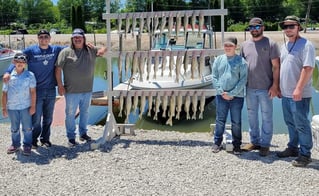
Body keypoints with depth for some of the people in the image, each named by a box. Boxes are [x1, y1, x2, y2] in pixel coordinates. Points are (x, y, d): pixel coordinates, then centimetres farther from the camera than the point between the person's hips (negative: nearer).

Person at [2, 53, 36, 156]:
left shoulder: (30, 75, -4)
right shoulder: (9, 76, 0)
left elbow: (33, 91, -3)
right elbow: (4, 93, 5)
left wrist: (33, 106, -6)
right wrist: (4, 108, 3)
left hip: (25, 107, -2)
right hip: (11, 107, 2)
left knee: (27, 128, 4)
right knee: (14, 128, 15)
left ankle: (27, 145, 17)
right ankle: (15, 144, 30)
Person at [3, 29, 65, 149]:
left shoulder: (56, 50, 6)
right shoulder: (31, 50, -3)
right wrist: (8, 72, -18)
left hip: (51, 90, 3)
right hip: (36, 90, -3)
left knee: (48, 118, 12)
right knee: (36, 118, -1)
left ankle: (45, 139, 27)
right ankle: (33, 140, 17)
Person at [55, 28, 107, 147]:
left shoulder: (91, 50, 6)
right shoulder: (66, 52, -6)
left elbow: (104, 49, 18)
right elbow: (58, 68, -7)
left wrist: (101, 51, -8)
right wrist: (60, 85, -11)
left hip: (87, 90, 4)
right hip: (71, 91, -4)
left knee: (85, 112, 17)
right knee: (70, 114, 3)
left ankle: (83, 133, 33)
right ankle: (71, 137, 15)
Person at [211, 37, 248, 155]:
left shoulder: (241, 61, -4)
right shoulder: (219, 59, 6)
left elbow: (243, 80, -9)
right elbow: (214, 77, 5)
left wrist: (232, 94, -13)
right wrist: (221, 92, -6)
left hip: (237, 96, -2)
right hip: (221, 96, 2)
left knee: (236, 122, 6)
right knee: (220, 120, 9)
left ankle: (236, 145, 18)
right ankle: (217, 143, 21)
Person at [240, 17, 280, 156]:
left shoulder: (270, 44, -5)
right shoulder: (245, 45, 9)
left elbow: (276, 66, -7)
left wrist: (275, 85, -13)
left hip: (266, 88, -5)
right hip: (249, 88, 5)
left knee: (266, 117, 3)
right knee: (252, 116, 13)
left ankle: (265, 144, 14)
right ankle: (254, 142, 26)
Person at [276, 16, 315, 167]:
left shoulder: (306, 45, -12)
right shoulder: (284, 46, 14)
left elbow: (308, 68, -19)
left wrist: (299, 89, -24)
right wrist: (278, 87, 18)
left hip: (299, 94, -8)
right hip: (286, 93, 8)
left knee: (301, 124, -1)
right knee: (290, 123, 17)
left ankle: (305, 154, 9)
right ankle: (293, 148, 31)